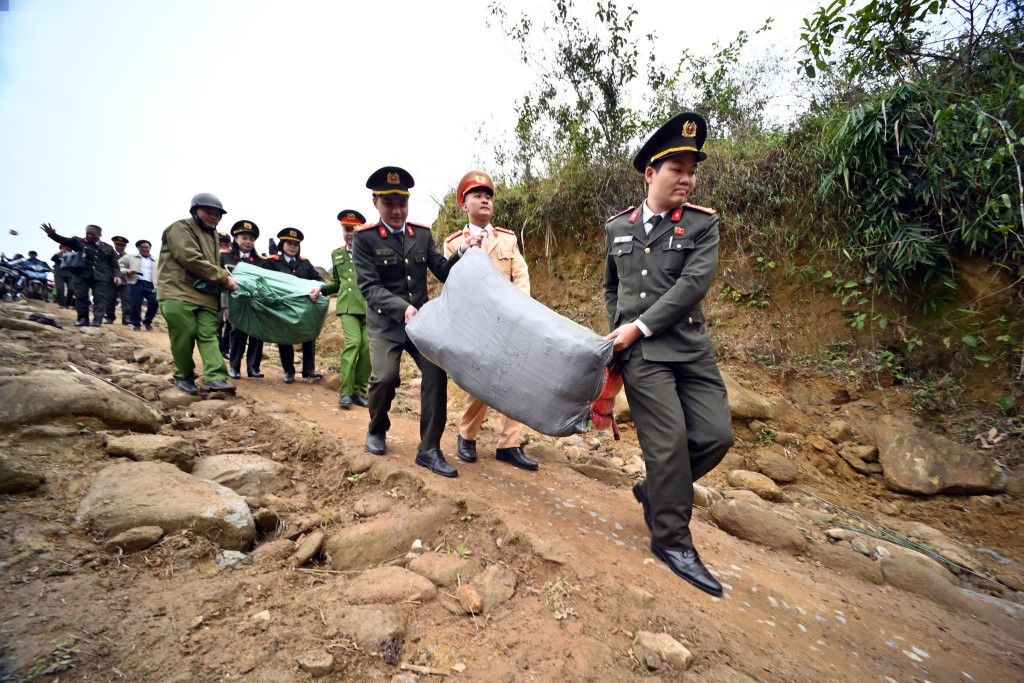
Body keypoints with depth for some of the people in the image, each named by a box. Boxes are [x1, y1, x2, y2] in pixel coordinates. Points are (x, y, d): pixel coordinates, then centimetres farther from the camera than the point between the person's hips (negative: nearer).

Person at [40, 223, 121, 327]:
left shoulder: (108, 248, 12)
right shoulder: (79, 242, 11)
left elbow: (114, 265, 11)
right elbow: (65, 241, -7)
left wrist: (116, 275, -5)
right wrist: (52, 234, -26)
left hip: (101, 277, -1)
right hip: (82, 274, 1)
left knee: (100, 297, -8)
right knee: (81, 296, 1)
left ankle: (97, 320, -11)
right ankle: (83, 318, 9)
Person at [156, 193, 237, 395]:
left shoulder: (212, 235, 26)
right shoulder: (180, 228, -2)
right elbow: (192, 259, -16)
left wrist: (225, 277, 3)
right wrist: (224, 277, -15)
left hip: (206, 295, 7)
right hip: (179, 293, -7)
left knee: (209, 335, -6)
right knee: (184, 337, -6)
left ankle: (216, 378, -16)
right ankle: (184, 376, 12)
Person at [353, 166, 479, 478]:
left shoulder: (423, 234, 5)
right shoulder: (364, 237, -6)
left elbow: (443, 273, 5)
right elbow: (368, 286, -14)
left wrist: (462, 253, -13)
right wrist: (403, 309, -28)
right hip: (385, 324, -3)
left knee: (437, 372, -13)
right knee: (385, 377, -18)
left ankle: (429, 450, -2)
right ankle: (377, 429, 17)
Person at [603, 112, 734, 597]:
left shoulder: (704, 224, 4)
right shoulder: (616, 228, 10)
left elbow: (694, 283, -11)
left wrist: (640, 326, -16)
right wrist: (618, 332, 8)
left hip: (691, 348, 2)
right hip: (639, 353, -1)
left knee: (716, 435, -2)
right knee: (669, 441, -6)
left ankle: (655, 490, 26)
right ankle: (672, 540, 14)